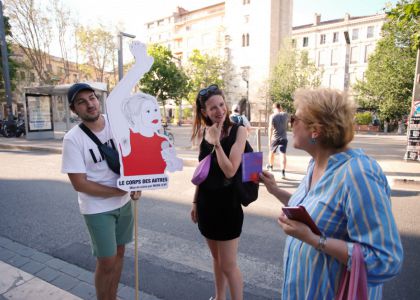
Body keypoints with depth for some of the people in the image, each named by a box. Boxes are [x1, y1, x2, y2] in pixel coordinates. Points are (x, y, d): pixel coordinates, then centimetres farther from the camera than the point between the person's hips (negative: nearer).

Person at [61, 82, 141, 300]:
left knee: (119, 253, 18)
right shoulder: (73, 139, -16)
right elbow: (79, 184, -15)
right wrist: (120, 191, -15)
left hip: (123, 203, 4)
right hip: (97, 209, -4)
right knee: (106, 262, 6)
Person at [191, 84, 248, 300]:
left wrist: (217, 142, -22)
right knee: (216, 258, 22)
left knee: (228, 264, 5)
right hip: (206, 202, 5)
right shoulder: (204, 132, 3)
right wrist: (195, 201, 13)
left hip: (227, 203, -5)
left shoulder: (238, 131, -12)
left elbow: (230, 171, -20)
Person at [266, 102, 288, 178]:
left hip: (275, 138, -1)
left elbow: (270, 128, -16)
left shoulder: (272, 116, -9)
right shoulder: (285, 115, 1)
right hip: (283, 138, 2)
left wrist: (269, 140, -16)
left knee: (271, 152, 20)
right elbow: (288, 119, 27)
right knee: (283, 154, -5)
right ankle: (283, 171, -18)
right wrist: (282, 111, 24)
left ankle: (270, 166, 42)